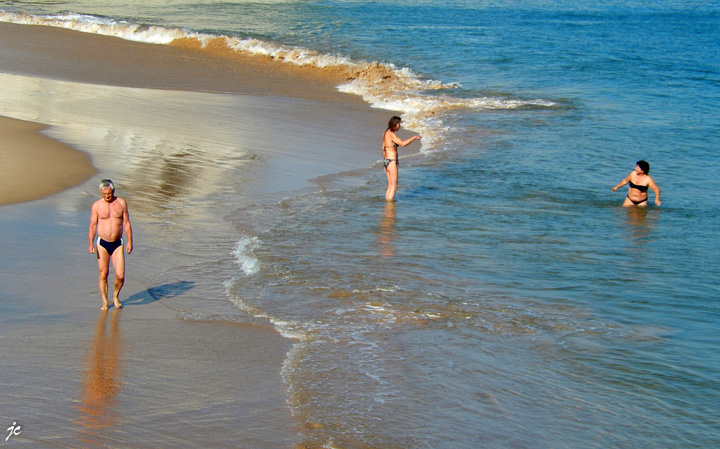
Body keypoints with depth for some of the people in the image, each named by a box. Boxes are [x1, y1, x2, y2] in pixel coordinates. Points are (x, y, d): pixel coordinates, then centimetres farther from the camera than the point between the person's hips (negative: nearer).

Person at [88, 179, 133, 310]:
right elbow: (92, 225, 0)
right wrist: (90, 243, -10)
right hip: (102, 243, -1)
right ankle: (105, 302, 13)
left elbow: (126, 223, 6)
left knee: (120, 276, -6)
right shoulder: (96, 205, 0)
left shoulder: (121, 203, 4)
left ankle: (115, 296, 21)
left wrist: (130, 241, -1)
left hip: (117, 244, 1)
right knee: (103, 275, 1)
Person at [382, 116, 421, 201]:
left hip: (386, 160, 10)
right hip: (391, 162, -10)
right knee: (394, 187, -3)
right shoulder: (391, 134, -18)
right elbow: (403, 143, -28)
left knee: (390, 185, 17)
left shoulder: (385, 133, 11)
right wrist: (414, 137, -18)